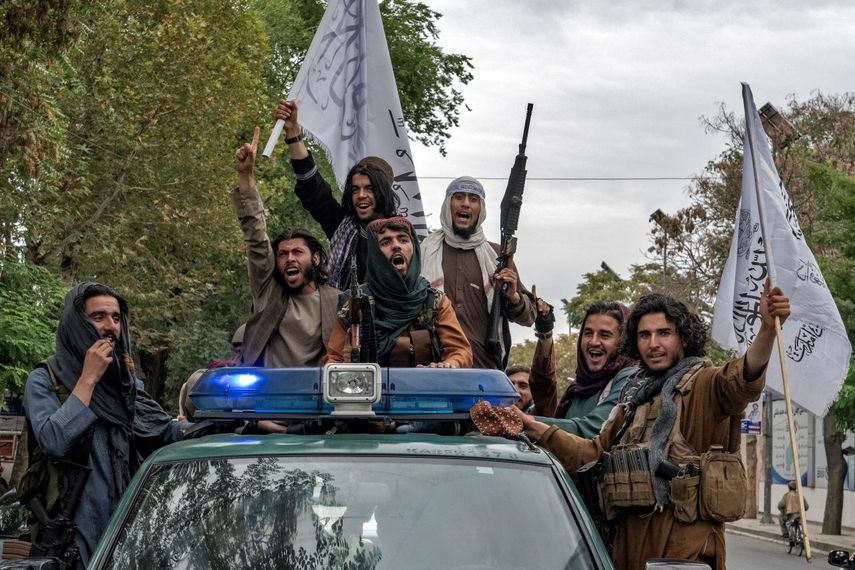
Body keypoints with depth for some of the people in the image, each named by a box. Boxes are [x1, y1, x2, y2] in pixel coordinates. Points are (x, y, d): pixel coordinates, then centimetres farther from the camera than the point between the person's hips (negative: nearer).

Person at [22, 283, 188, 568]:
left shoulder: (126, 380, 13)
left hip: (126, 521, 5)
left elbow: (164, 429, 6)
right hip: (74, 528, -5)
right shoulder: (44, 380, -5)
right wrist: (88, 378, -16)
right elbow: (54, 442, -22)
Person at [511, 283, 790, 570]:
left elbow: (741, 381, -25)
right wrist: (536, 429, 15)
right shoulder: (636, 396, 21)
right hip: (630, 537, 7)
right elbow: (596, 452, 25)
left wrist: (767, 330, -43)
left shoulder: (703, 384, -2)